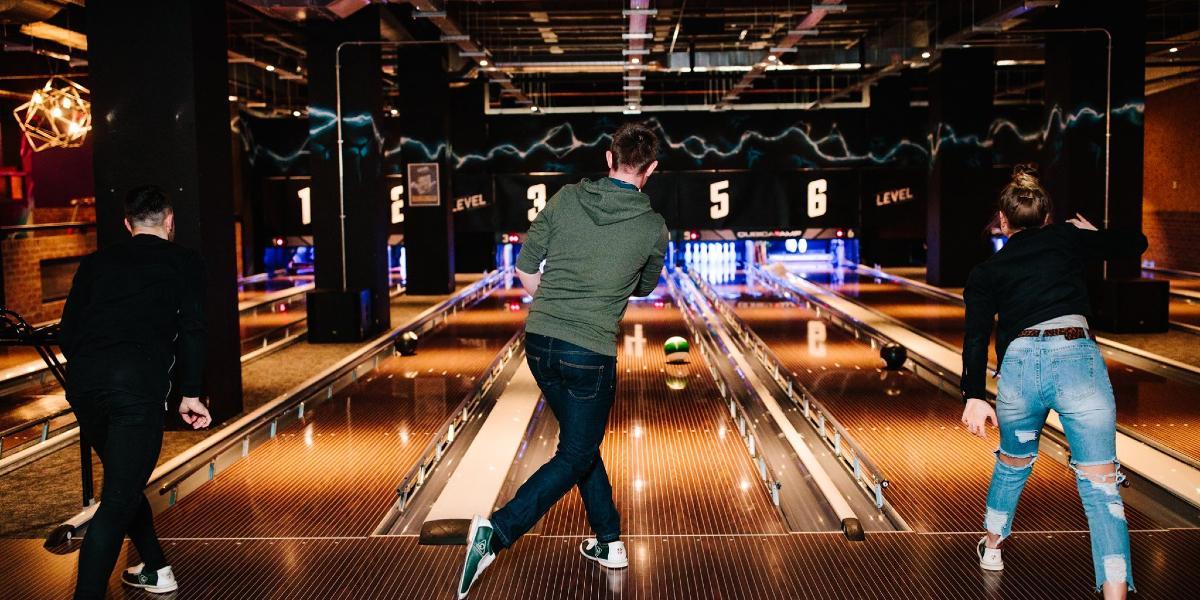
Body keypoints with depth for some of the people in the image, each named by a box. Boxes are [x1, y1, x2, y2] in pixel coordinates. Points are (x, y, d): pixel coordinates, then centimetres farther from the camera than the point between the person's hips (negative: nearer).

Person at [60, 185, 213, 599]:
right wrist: (190, 394, 4)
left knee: (124, 482, 24)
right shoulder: (184, 262, 13)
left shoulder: (96, 262, 22)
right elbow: (191, 330, 2)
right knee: (118, 501, -4)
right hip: (138, 385, -5)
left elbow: (68, 330, 17)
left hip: (84, 381, 5)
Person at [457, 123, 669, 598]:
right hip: (591, 354, -4)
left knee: (581, 441, 21)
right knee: (575, 457, 7)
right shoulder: (654, 228, -4)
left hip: (539, 343, 4)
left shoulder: (565, 200, 0)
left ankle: (610, 541, 30)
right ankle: (498, 531, -12)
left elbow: (526, 271, 4)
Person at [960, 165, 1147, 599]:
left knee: (1013, 462, 30)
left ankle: (991, 547, 49)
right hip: (1077, 357, -2)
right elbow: (1136, 244, 30)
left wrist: (973, 396, -5)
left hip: (1019, 365, 2)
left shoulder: (986, 272, 19)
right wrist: (1091, 234, 48)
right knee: (1100, 486, 3)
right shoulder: (1067, 238, 19)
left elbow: (977, 333, 3)